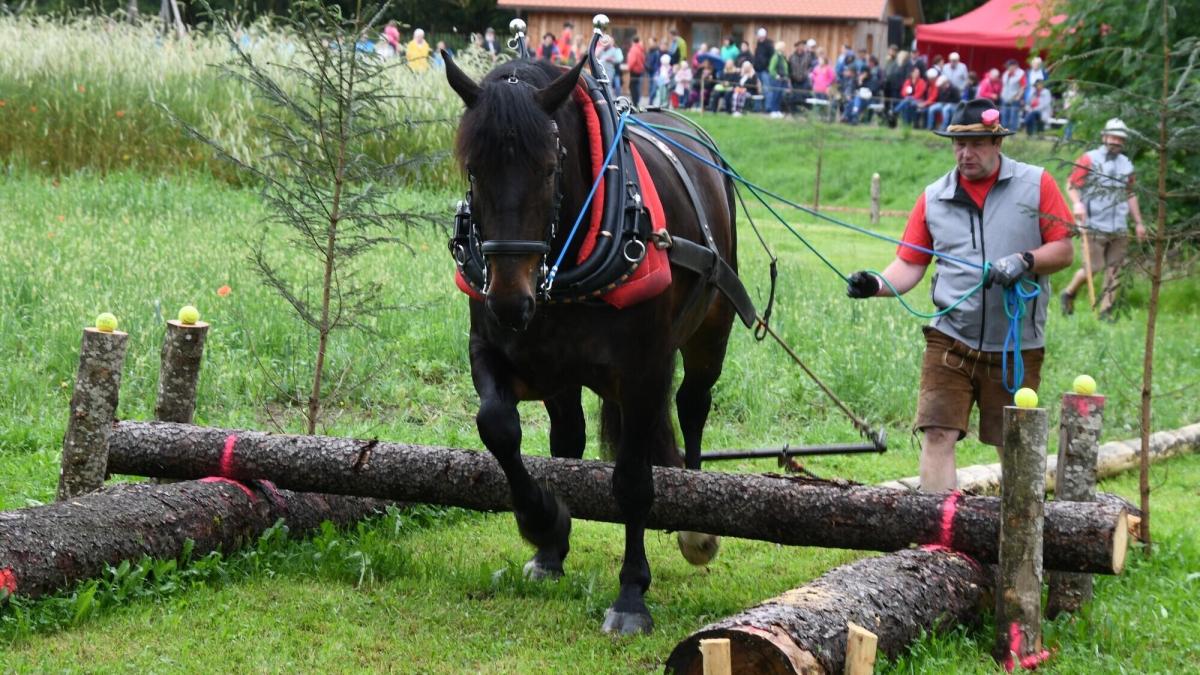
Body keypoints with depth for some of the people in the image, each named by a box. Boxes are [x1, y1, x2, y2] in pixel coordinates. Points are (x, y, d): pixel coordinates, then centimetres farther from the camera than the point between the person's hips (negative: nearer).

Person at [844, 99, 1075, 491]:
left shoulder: (1035, 185, 1)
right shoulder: (933, 198, 7)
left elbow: (1063, 251, 1)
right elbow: (909, 265, 5)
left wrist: (1024, 262, -17)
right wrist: (877, 285, -14)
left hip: (1016, 346, -1)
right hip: (950, 340, 1)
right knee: (937, 433, -10)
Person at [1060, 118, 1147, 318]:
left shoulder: (1126, 165, 14)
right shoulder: (1089, 160, -3)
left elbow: (1130, 194, 23)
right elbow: (1071, 184, -5)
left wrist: (1138, 222, 22)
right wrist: (1077, 203, -23)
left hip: (1119, 229, 5)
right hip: (1095, 227, -5)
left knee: (1114, 271, 2)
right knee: (1094, 268, -8)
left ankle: (1106, 312, 8)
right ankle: (1069, 293, 16)